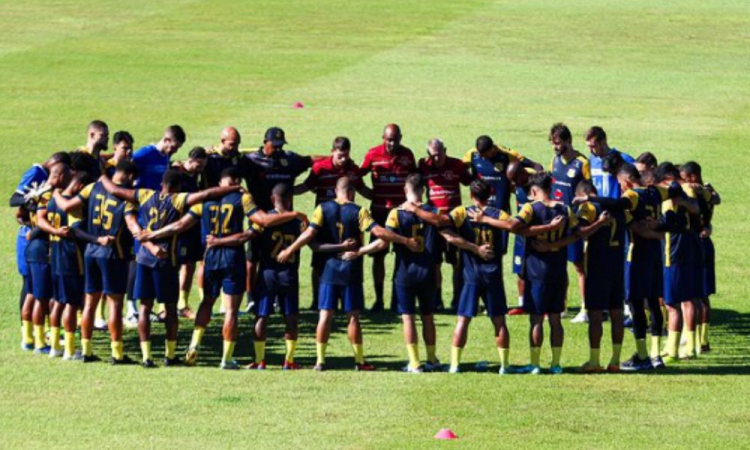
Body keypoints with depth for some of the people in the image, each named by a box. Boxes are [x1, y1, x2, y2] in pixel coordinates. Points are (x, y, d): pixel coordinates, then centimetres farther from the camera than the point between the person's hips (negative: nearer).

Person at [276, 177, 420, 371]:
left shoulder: (323, 209, -2)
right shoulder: (358, 212, -7)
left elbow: (309, 233, -9)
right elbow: (378, 232, -15)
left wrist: (289, 251, -1)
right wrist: (405, 241, -10)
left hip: (329, 269, 1)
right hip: (351, 271, -1)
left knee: (325, 315, 3)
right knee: (353, 316, 5)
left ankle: (320, 360, 1)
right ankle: (359, 361, 9)